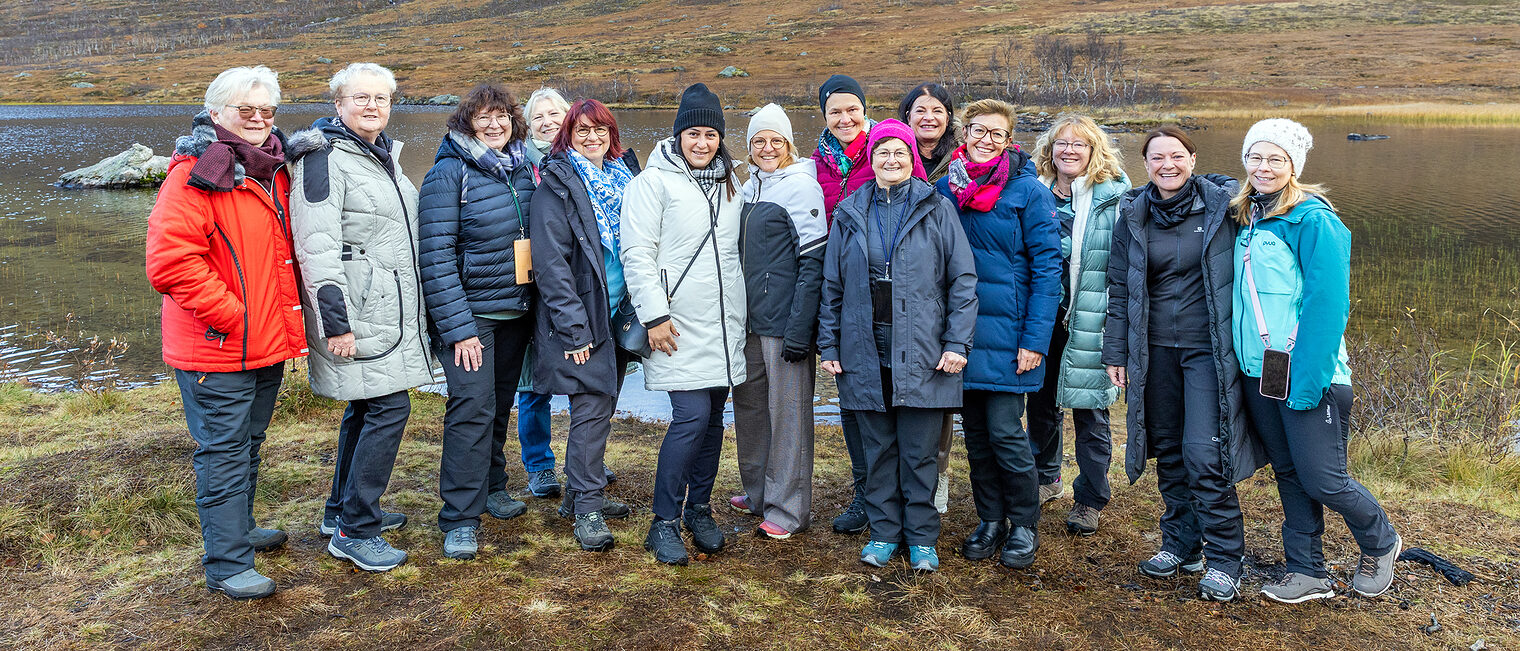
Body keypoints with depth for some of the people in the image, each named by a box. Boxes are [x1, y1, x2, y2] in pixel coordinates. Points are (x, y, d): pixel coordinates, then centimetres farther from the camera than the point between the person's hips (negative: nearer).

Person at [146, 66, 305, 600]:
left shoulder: (275, 169, 11)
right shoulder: (195, 173, -14)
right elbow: (170, 261, -23)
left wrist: (287, 321, 13)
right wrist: (231, 316, -20)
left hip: (268, 342, 8)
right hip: (216, 347, -8)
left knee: (248, 441, 21)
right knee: (224, 450, -1)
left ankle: (239, 528, 39)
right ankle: (226, 565, 9)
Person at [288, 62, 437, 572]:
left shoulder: (384, 156, 17)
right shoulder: (324, 159, -12)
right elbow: (316, 248, -19)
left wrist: (414, 311, 25)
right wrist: (336, 322, -23)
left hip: (391, 312, 10)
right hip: (358, 314, -10)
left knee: (366, 408, 16)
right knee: (389, 408, -11)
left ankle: (344, 509, 31)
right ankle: (354, 531, -1)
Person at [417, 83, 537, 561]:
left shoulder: (522, 170, 8)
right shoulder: (449, 173, -12)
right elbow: (436, 256, -16)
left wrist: (534, 306, 12)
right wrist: (458, 327, -20)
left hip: (516, 310, 6)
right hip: (470, 311, -6)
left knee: (501, 403, 16)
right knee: (472, 407, -10)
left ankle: (492, 487, 35)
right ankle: (460, 519, -2)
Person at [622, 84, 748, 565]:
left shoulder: (730, 185, 15)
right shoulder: (655, 181, -4)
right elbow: (637, 253, -9)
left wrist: (741, 314, 19)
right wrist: (654, 314, -15)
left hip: (724, 325, 6)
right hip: (679, 327, -6)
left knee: (714, 416, 9)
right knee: (692, 416, -12)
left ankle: (699, 510, 25)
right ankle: (664, 522, 1)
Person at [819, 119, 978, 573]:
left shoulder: (936, 210, 2)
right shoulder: (849, 214, 9)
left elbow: (963, 279, 0)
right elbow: (832, 285, 11)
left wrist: (957, 342, -7)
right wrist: (828, 345, 6)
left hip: (921, 355, -2)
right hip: (865, 355, 2)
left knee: (919, 453, 4)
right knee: (878, 449, 10)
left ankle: (921, 538, 18)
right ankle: (884, 532, 23)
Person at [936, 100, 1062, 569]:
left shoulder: (1028, 191, -6)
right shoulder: (945, 189, 7)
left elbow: (1047, 266, -8)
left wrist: (1035, 338, -14)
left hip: (1007, 332, -4)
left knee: (1005, 432, -3)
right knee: (975, 433, 11)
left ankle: (1025, 524, 17)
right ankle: (991, 519, 26)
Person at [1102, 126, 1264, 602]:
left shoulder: (1222, 204, -3)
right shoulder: (1134, 215, 5)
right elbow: (1119, 288, 9)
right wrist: (1115, 351, 7)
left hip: (1210, 349, -3)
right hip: (1154, 349, 4)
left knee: (1204, 453, -9)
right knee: (1168, 450, 11)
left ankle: (1225, 559, 6)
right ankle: (1181, 544, 26)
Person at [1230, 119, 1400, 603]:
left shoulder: (1313, 219, -12)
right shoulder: (1245, 219, 10)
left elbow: (1327, 304, -16)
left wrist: (1308, 380, -20)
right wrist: (1242, 361, 11)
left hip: (1308, 376, -7)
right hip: (1258, 374, 7)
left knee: (1322, 481, 0)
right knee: (1288, 474, 13)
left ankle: (1380, 544, 29)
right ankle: (1308, 572, 25)